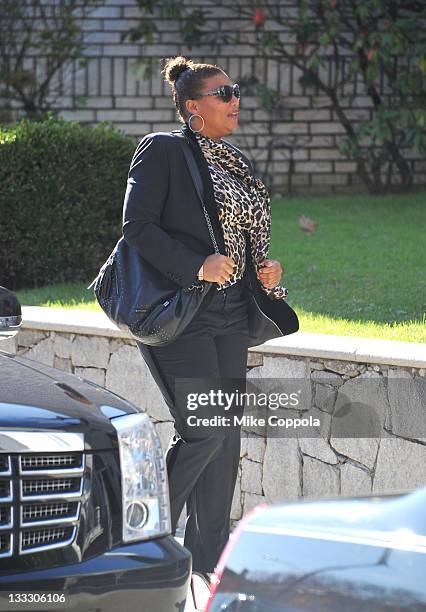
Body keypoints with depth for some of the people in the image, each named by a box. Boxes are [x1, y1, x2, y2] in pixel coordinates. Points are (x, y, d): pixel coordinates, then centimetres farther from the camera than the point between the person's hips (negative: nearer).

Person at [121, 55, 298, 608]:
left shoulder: (234, 163, 16)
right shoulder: (162, 151, -7)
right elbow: (137, 226, -13)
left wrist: (269, 268, 4)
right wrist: (196, 267, -22)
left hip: (231, 313, 8)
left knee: (226, 436, 6)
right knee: (202, 431, -12)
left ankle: (210, 556, 14)